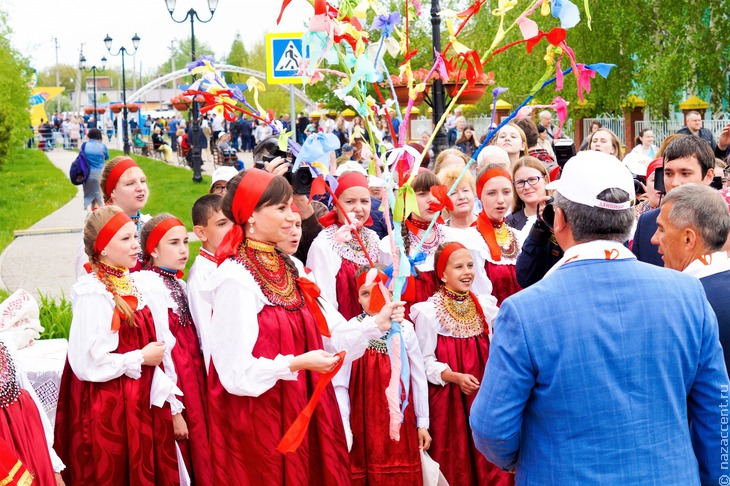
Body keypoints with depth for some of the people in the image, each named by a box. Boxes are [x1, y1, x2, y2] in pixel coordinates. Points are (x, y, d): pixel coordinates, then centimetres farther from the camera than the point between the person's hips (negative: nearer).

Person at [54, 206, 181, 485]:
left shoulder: (129, 284, 5)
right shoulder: (93, 294, -19)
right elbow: (87, 364, -23)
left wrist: (166, 393, 5)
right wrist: (141, 358, -14)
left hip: (141, 403, 8)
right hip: (109, 410, -8)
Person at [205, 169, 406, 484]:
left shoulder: (288, 269, 9)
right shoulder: (234, 278, -15)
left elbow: (329, 335, 5)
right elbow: (236, 369, -19)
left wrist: (376, 324, -5)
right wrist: (296, 364, -25)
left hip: (303, 411, 8)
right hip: (258, 420, -7)